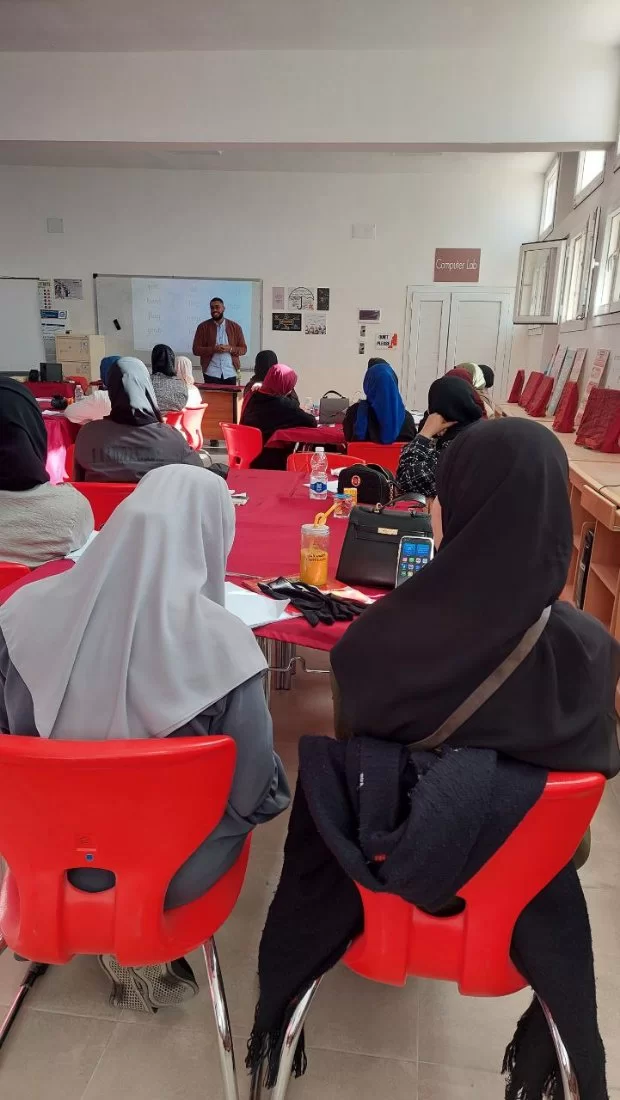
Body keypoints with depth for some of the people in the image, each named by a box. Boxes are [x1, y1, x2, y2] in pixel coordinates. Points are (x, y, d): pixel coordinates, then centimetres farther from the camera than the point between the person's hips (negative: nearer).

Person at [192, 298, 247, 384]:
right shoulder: (203, 327, 4)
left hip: (230, 373, 2)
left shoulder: (235, 327, 8)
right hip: (211, 373, -1)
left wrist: (230, 348, -12)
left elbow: (243, 349, 8)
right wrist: (213, 349, -15)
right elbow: (196, 349, 0)